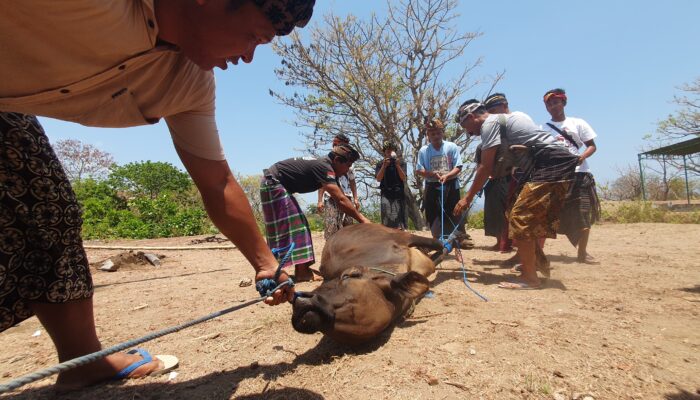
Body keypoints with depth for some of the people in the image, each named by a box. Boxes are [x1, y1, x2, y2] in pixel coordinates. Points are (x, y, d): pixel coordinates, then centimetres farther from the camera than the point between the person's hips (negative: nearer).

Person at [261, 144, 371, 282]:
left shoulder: (322, 165, 7)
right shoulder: (324, 167, -22)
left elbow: (339, 199, 8)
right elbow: (340, 200, -29)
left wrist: (359, 216, 3)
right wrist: (362, 220, -25)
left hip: (278, 185, 10)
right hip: (273, 183, -10)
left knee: (298, 224, 8)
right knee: (289, 226, -13)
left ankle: (301, 270, 10)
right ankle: (302, 271, -12)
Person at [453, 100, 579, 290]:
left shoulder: (490, 123, -5)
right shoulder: (504, 119, 24)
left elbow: (486, 167, -9)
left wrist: (467, 197, -3)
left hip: (549, 166, -10)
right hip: (562, 164, 10)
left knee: (520, 218, -11)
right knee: (538, 220, 17)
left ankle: (529, 277, -6)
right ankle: (537, 265, 28)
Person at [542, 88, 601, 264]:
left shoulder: (578, 123, 10)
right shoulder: (543, 128, 11)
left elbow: (592, 146, 7)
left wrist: (583, 156, -14)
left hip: (579, 174, 1)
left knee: (583, 215, 3)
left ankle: (583, 252, 16)